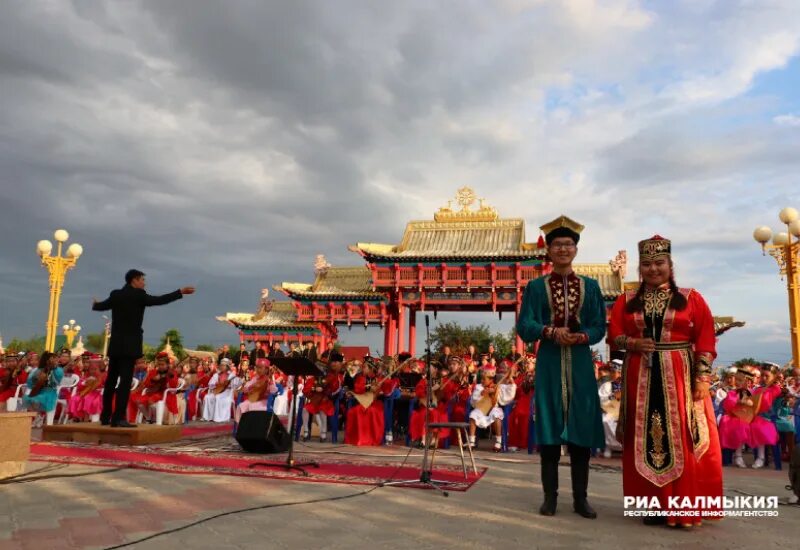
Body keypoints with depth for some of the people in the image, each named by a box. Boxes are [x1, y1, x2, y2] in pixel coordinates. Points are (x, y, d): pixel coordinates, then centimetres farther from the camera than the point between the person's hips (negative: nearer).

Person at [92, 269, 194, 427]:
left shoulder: (115, 294, 10)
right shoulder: (138, 295, -8)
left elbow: (102, 306, 27)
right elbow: (159, 300, -8)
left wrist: (95, 305, 51)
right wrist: (180, 292, -1)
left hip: (115, 344, 7)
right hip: (130, 345, -6)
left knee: (111, 380, 13)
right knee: (125, 380, -7)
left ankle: (105, 417, 20)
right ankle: (118, 418, -10)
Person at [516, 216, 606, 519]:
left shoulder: (590, 286, 9)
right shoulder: (535, 287, 4)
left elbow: (600, 327, 4)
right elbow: (524, 326, -3)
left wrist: (582, 336, -17)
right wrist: (551, 331, -20)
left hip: (580, 365, 1)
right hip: (549, 365, -1)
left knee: (581, 431, 3)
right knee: (550, 430, 1)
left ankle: (580, 498, 15)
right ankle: (550, 496, 12)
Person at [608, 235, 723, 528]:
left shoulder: (691, 298, 4)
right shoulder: (626, 301, 9)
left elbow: (706, 340, 0)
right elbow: (613, 335, 8)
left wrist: (702, 377, -8)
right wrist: (631, 343, -12)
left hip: (680, 378, -2)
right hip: (641, 379, 2)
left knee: (682, 439, -2)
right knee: (646, 441, 4)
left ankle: (685, 507, 7)